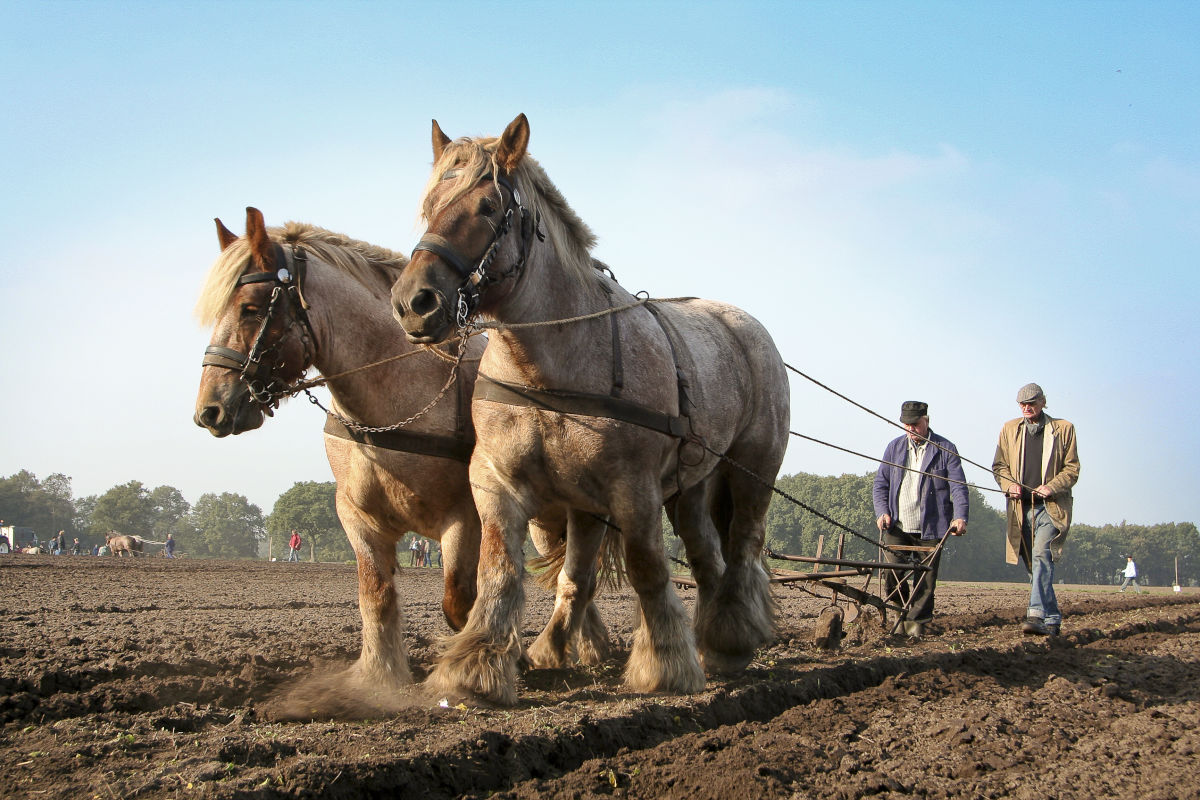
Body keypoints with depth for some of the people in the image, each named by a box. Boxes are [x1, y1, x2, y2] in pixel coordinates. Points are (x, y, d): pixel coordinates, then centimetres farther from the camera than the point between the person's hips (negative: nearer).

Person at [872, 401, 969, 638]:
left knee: (925, 580, -1)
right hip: (897, 526, 2)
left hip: (930, 528, -2)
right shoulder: (894, 447, 12)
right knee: (890, 573, -8)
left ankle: (916, 624, 10)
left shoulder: (945, 449, 3)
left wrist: (960, 516, -16)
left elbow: (958, 486, -1)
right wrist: (882, 512, -2)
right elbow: (880, 483, 14)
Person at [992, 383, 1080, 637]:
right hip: (1021, 507, 4)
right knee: (1033, 566, 7)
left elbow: (1072, 469, 4)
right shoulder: (1009, 429, 15)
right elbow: (999, 465, 15)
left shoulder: (1063, 429, 6)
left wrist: (1052, 487, -12)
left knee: (1041, 555, -23)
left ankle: (1037, 615, -31)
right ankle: (1052, 620, 18)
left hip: (1051, 506, -4)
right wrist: (1009, 484, -5)